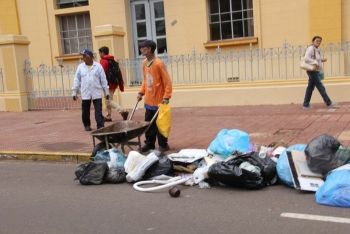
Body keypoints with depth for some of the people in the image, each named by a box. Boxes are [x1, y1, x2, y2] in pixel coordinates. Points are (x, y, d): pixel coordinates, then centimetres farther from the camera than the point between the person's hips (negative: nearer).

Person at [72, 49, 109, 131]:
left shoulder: (98, 66, 0)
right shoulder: (80, 67, 5)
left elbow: (103, 80, 2)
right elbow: (77, 80, 7)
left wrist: (106, 92, 3)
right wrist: (74, 92, 6)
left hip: (97, 93, -2)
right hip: (85, 94, 2)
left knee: (98, 111, -4)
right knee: (85, 111, 8)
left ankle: (100, 126, 0)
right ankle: (87, 125, 25)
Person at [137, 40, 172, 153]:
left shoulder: (159, 63, -16)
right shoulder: (144, 63, 7)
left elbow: (167, 82, -15)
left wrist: (166, 97, -21)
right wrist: (141, 92, 9)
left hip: (159, 100, -7)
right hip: (148, 100, 7)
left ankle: (163, 145, 17)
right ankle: (149, 143, 23)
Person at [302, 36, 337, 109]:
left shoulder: (317, 49, 15)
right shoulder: (311, 49, -14)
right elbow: (306, 59, -25)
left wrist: (322, 60, 10)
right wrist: (315, 62, -29)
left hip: (316, 71, 10)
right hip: (313, 71, -10)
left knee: (310, 88, 11)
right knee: (321, 88, -6)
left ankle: (306, 105, 16)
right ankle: (329, 103, -2)